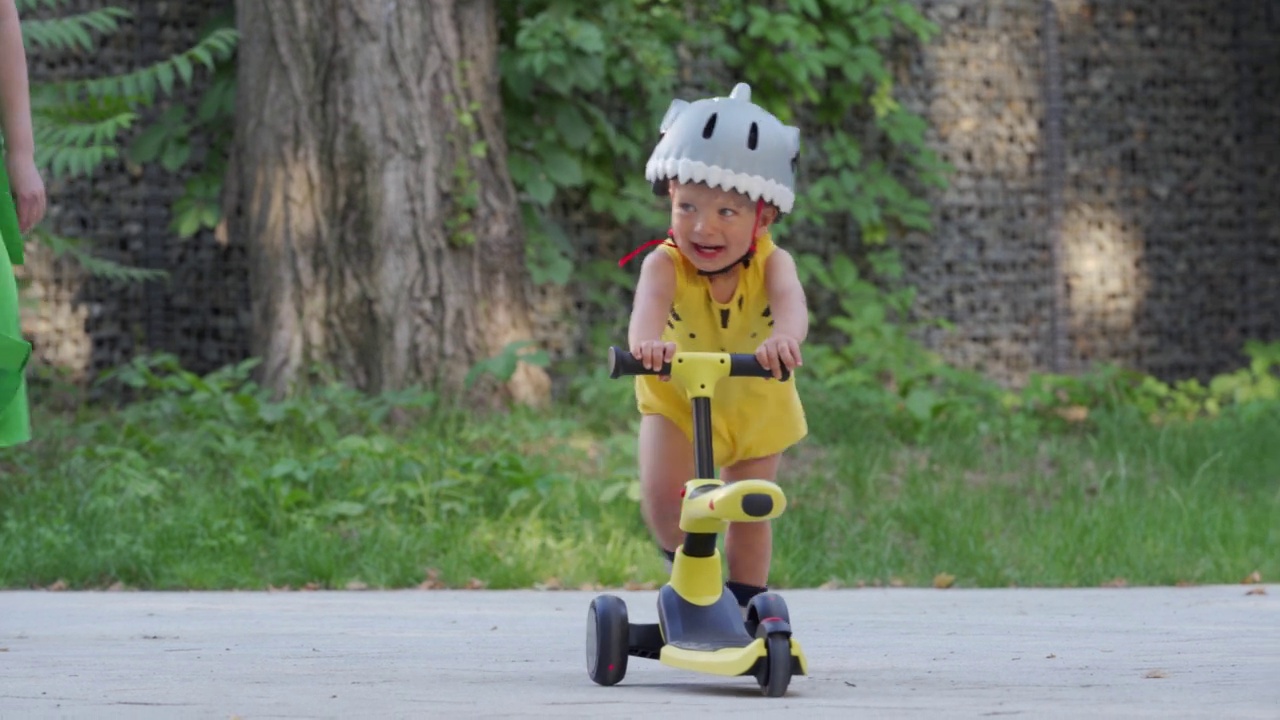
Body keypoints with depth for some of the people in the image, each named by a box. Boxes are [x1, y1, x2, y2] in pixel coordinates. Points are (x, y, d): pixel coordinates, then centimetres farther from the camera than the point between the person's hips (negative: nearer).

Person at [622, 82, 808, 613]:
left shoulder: (770, 263, -31)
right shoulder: (664, 264, -32)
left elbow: (791, 300, -53)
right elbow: (650, 302, -54)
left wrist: (783, 338, -78)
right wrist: (646, 342, -79)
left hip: (754, 402, 1)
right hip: (677, 395, -1)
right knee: (662, 498, -15)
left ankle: (747, 606, 25)